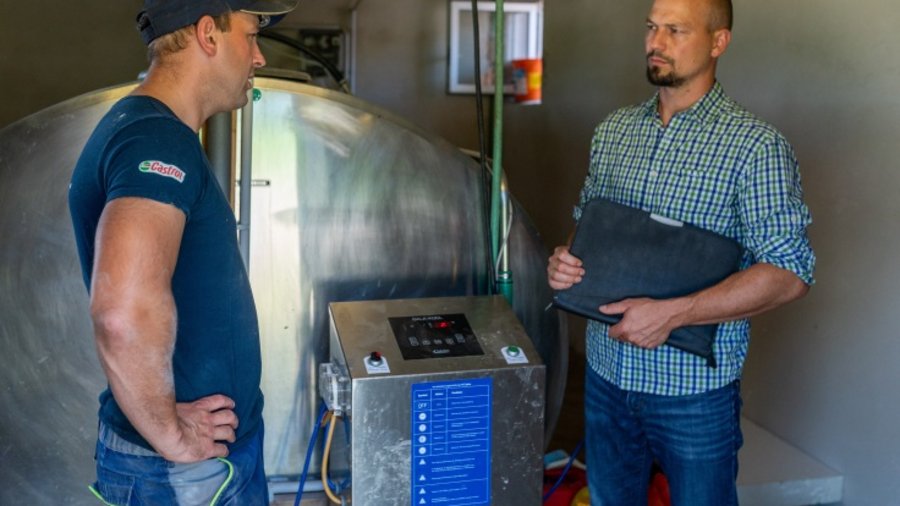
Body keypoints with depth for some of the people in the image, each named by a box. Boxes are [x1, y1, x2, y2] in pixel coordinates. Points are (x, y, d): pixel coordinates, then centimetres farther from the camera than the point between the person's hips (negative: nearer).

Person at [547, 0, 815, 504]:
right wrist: (567, 259, -7)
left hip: (695, 387, -5)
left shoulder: (755, 146, -13)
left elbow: (790, 274, -18)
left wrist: (670, 314, -26)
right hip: (607, 372, 5)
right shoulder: (613, 130, 5)